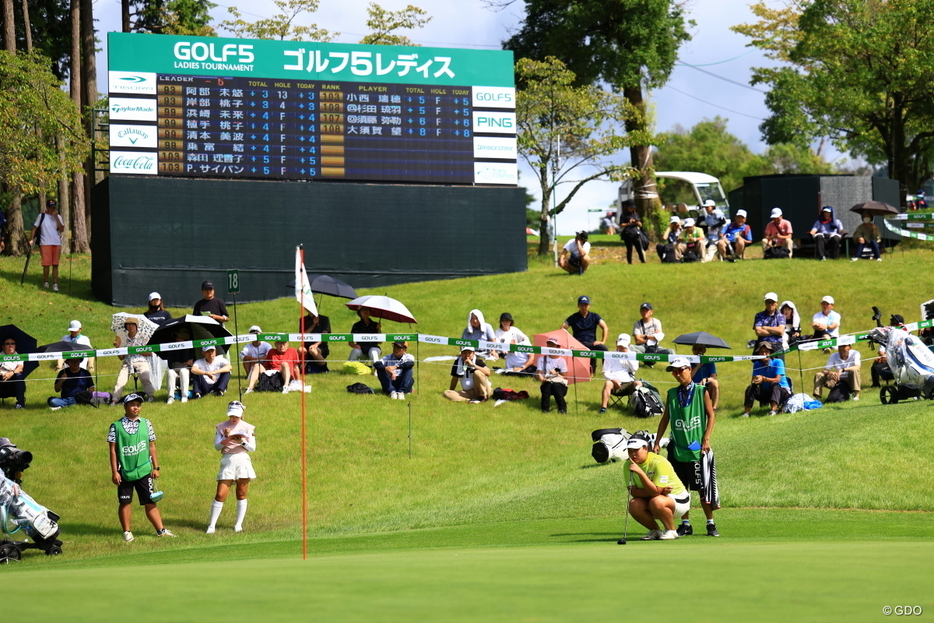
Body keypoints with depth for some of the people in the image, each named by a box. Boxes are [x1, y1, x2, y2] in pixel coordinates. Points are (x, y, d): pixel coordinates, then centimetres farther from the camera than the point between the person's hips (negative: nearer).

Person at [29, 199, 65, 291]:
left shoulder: (58, 217, 11)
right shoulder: (41, 216, 5)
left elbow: (62, 230, -2)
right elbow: (35, 228, 5)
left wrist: (56, 217, -7)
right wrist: (31, 239, -5)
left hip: (57, 243, 2)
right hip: (45, 243, -2)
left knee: (55, 264, 0)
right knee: (46, 264, -6)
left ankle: (55, 283, 1)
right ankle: (45, 282, 9)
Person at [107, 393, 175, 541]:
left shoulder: (146, 424, 7)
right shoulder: (116, 426, -1)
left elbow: (152, 447, 10)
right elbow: (113, 450, -1)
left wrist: (156, 467, 7)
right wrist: (114, 472, -6)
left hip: (144, 471, 2)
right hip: (124, 472, -2)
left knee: (150, 502, 3)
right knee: (125, 502, 4)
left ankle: (160, 530, 5)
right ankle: (127, 531, 14)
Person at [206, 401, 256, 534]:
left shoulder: (248, 428, 7)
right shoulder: (221, 427, 8)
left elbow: (253, 448, 2)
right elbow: (217, 446, 1)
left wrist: (243, 441, -16)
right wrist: (226, 438, -15)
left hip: (243, 461, 0)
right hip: (227, 461, 0)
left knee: (241, 495, 3)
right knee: (220, 495, -7)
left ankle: (239, 524, 13)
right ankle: (212, 525, -2)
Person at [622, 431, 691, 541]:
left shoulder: (659, 463, -25)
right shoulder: (628, 465, -8)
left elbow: (655, 492, -32)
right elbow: (633, 491, -16)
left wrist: (640, 472, -40)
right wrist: (659, 491, -28)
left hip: (679, 500, -5)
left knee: (657, 502, -37)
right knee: (634, 505, -25)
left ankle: (671, 531, -11)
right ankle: (655, 531, 0)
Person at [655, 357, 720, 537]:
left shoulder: (701, 391, 1)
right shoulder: (672, 394, 9)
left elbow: (711, 415, 1)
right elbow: (665, 419, 13)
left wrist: (706, 438, -8)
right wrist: (657, 442, 8)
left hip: (697, 448, -3)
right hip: (677, 448, 3)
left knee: (703, 488, -2)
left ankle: (711, 524, 6)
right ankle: (685, 524, 12)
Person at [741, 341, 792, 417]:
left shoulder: (778, 362, -13)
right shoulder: (757, 364, 0)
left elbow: (777, 380, -24)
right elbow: (753, 381, -9)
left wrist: (764, 379, -41)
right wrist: (756, 381, -35)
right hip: (765, 392, 4)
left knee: (774, 385, -36)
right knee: (751, 388, -19)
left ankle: (774, 410, -54)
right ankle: (746, 412, -28)